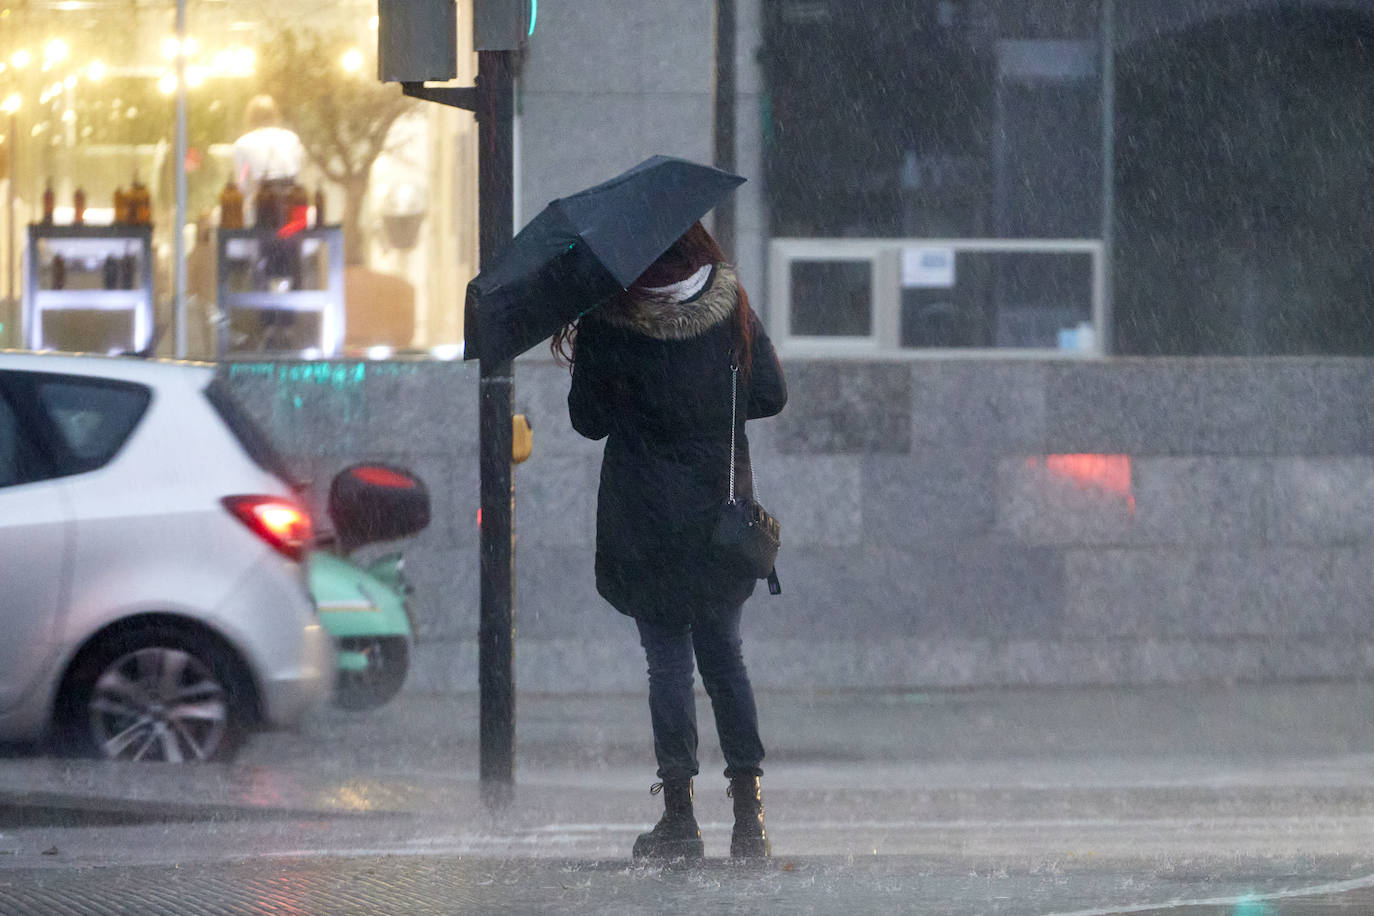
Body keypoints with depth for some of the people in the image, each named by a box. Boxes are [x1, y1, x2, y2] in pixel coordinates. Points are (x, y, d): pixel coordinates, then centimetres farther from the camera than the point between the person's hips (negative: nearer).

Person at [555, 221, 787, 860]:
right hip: (721, 513, 3)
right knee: (723, 655, 13)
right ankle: (748, 813, 7)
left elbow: (590, 420, -4)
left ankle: (679, 815, -1)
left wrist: (582, 362, 13)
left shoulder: (607, 325, -12)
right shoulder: (732, 308, -1)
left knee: (668, 662, 1)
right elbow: (770, 397, 4)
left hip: (647, 520, -3)